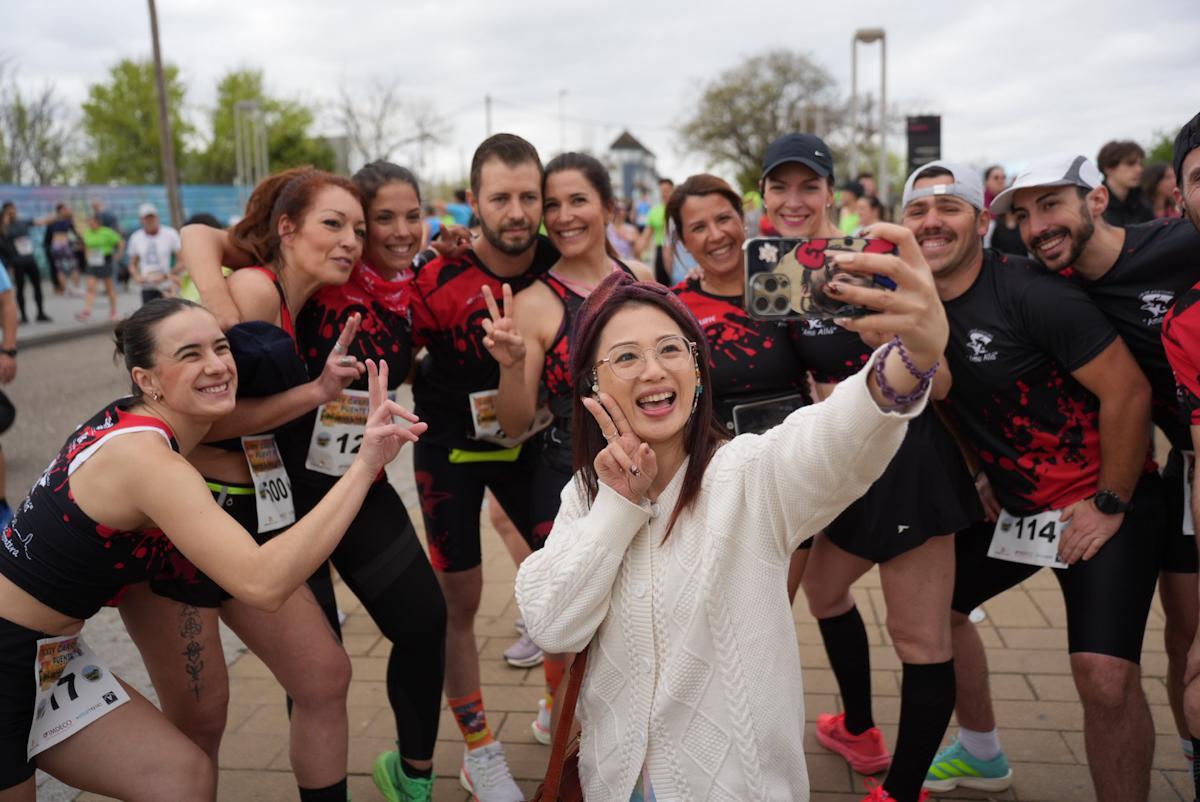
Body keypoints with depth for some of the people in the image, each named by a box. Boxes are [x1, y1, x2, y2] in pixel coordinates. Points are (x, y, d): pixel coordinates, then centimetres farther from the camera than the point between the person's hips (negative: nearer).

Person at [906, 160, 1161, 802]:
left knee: (1105, 674, -19)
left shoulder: (1032, 293, -21)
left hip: (1099, 504, -7)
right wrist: (977, 469, 9)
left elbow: (1127, 390, -21)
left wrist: (1110, 505, -15)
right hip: (1009, 503, 7)